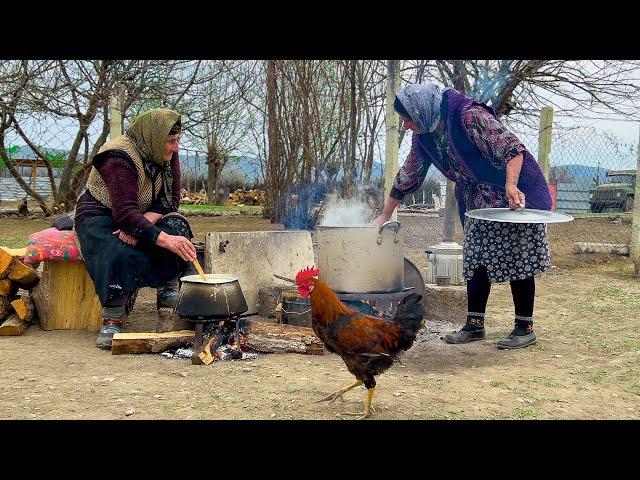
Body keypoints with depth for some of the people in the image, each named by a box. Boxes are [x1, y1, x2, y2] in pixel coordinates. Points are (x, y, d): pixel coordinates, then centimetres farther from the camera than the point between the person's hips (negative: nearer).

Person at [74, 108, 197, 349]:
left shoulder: (168, 155, -4)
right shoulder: (119, 158, -27)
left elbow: (171, 199, -6)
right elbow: (125, 213, -37)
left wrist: (144, 220, -28)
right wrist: (165, 240, -49)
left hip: (142, 216, 6)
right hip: (99, 216, -6)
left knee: (177, 227, -25)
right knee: (122, 254, -36)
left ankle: (168, 291, -14)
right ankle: (112, 321, -29)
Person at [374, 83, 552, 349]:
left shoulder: (470, 116, -23)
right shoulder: (423, 138, 2)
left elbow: (511, 148, -26)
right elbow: (407, 178, 12)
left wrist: (511, 185, -41)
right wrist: (384, 215, 14)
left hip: (514, 195, -8)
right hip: (477, 202, 8)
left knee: (517, 259, -3)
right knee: (476, 260, 7)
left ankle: (525, 328, 4)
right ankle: (474, 324, 15)